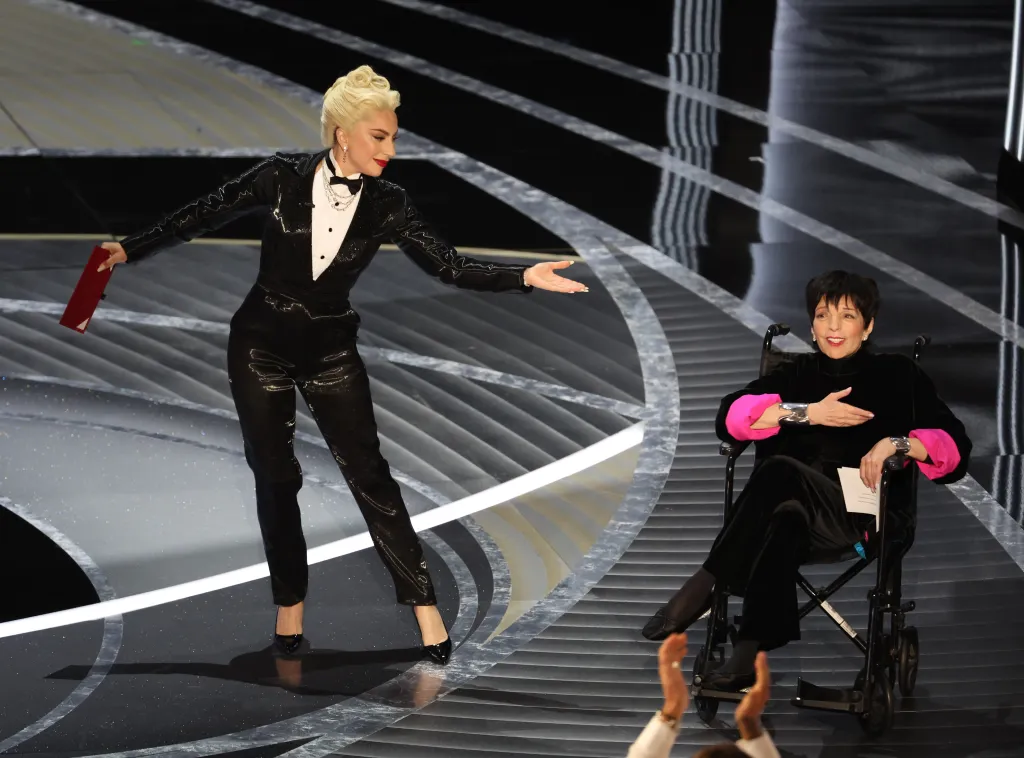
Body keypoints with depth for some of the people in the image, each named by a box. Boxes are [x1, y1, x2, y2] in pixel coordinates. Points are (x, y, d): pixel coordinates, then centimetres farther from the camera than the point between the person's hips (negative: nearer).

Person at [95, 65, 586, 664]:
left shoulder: (387, 205, -9)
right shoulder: (282, 178, -13)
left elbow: (451, 267, -14)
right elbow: (205, 216, -3)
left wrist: (526, 277, -28)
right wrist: (130, 250, 0)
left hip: (331, 349, 1)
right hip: (262, 345, -1)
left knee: (367, 470, -6)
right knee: (275, 477, 5)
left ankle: (424, 604, -5)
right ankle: (290, 603, 19)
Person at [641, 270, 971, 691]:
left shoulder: (896, 376, 16)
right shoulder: (796, 374, 24)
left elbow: (954, 447, 5)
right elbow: (730, 416, 6)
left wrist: (897, 443, -15)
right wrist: (808, 412, -5)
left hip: (862, 518, -3)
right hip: (797, 510, 3)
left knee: (781, 471, -36)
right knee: (781, 522, -39)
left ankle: (704, 587, -35)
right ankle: (752, 652, -48)